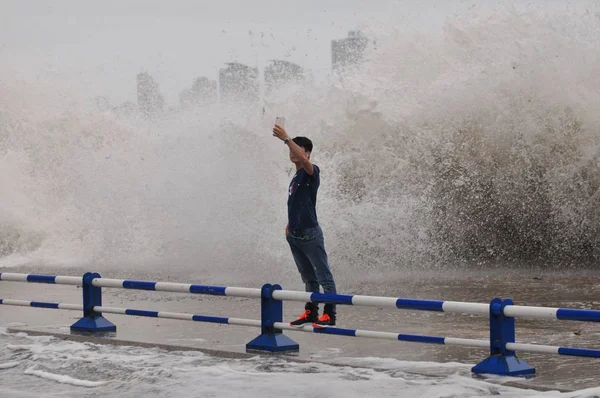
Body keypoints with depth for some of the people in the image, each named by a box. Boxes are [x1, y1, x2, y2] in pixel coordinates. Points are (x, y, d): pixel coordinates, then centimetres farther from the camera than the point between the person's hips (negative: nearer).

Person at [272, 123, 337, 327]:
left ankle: (329, 314, -7)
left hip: (310, 234, -9)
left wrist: (286, 139, -35)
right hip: (294, 235, 9)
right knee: (308, 277, 14)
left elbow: (304, 160, -31)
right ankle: (311, 312, 19)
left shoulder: (311, 172, -9)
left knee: (324, 276, -6)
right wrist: (290, 224, 16)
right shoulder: (295, 178, 16)